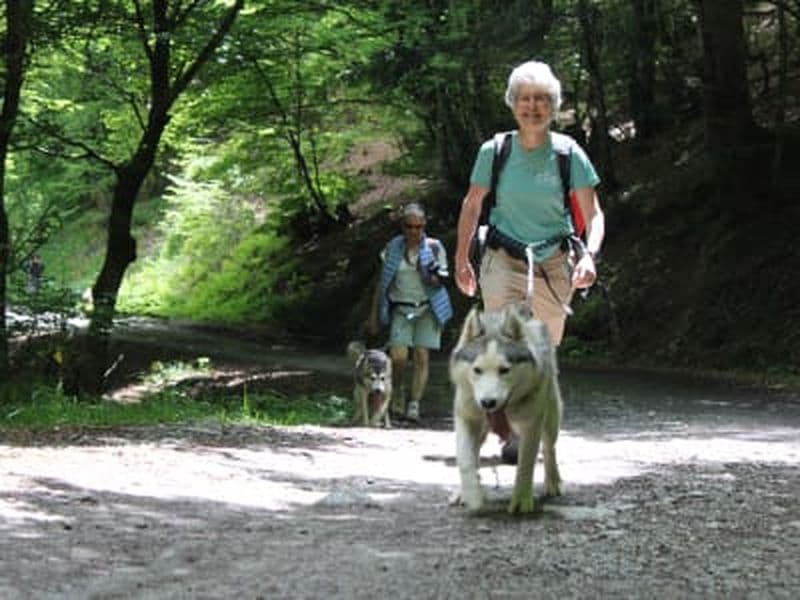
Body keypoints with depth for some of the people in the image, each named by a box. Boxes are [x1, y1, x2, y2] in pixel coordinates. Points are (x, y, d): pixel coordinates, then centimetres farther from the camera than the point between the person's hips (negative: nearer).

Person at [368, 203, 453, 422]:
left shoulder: (434, 248, 0)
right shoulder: (393, 248, 3)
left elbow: (441, 281, 3)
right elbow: (382, 282, 9)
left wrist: (436, 278, -21)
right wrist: (374, 314, 9)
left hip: (427, 308, 0)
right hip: (401, 308, 0)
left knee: (422, 356, -7)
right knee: (398, 355, -15)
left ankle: (414, 405, -2)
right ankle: (398, 392, 12)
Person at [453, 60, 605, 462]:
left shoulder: (568, 153, -6)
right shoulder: (494, 152, -4)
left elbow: (593, 214, -4)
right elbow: (472, 206, 10)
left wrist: (589, 255, -22)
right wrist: (461, 259, 10)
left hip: (553, 266, 1)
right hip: (503, 261, -1)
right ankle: (508, 432, -13)